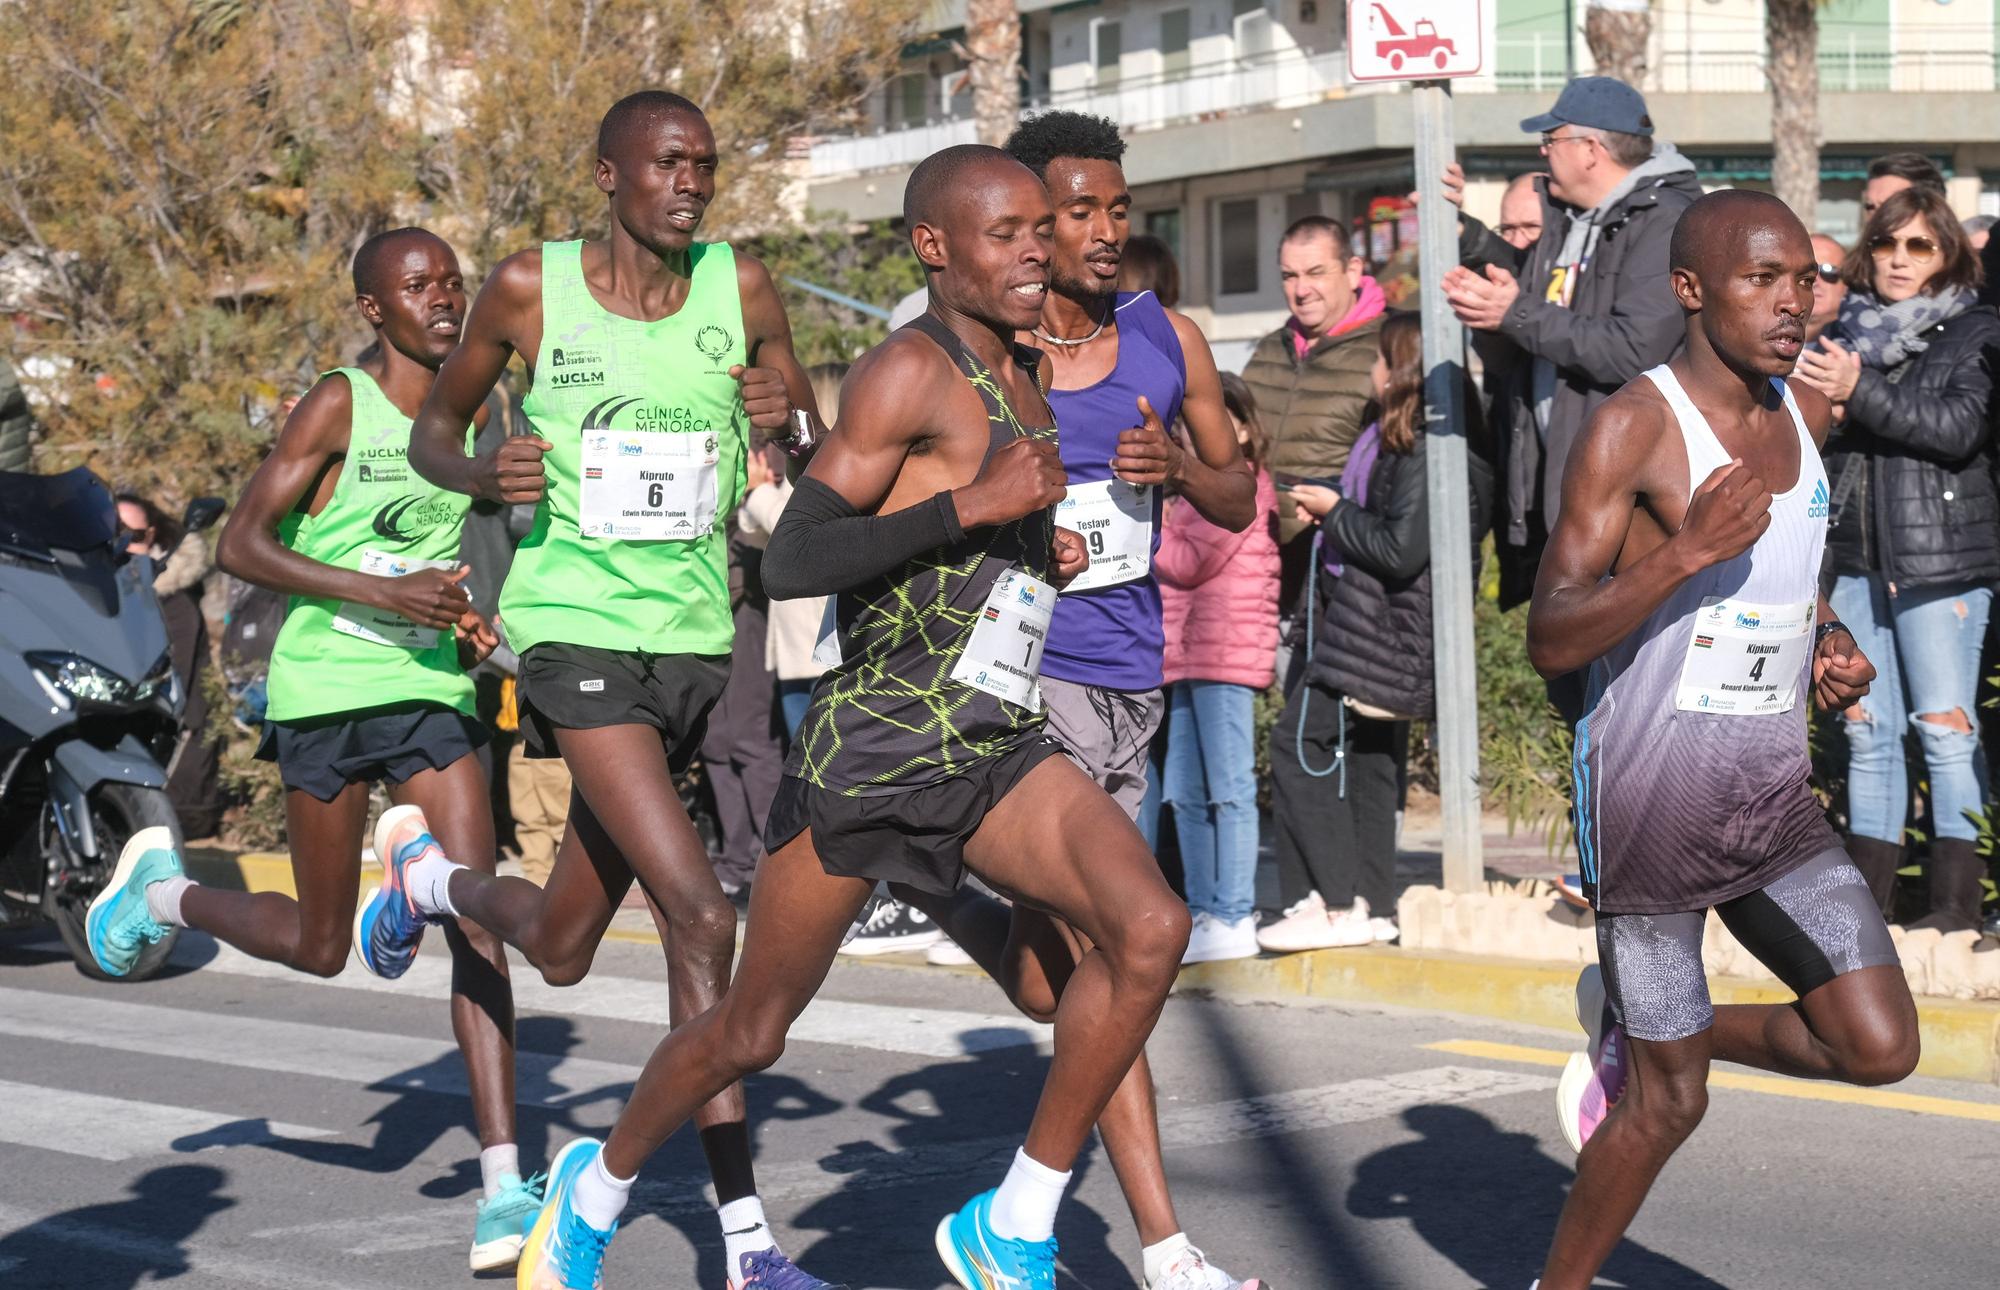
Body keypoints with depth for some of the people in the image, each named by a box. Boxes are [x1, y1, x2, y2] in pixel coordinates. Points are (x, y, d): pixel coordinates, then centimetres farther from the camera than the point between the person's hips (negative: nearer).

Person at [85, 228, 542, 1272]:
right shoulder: (338, 406, -8)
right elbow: (241, 546, -13)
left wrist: (468, 625, 4)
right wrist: (385, 594, -22)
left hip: (430, 694, 4)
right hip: (326, 690, -4)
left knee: (479, 925, -11)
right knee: (319, 947, 8)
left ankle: (503, 1187, -11)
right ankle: (161, 891, 38)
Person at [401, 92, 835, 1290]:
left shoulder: (742, 288, 4)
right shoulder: (532, 288, -2)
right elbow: (435, 425, 12)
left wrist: (790, 420, -10)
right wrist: (482, 473, -11)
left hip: (698, 645, 5)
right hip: (578, 639, -4)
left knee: (561, 951, 12)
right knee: (704, 921, -17)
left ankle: (435, 880, 45)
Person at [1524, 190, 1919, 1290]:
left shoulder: (1807, 415, 8)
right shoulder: (1634, 427, -14)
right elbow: (1550, 641, -19)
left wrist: (1829, 641, 8)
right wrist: (1689, 548, -30)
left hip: (1776, 797, 7)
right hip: (1652, 802, -6)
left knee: (1880, 1049, -1)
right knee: (1668, 1105, 1)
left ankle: (1627, 1034, 21)